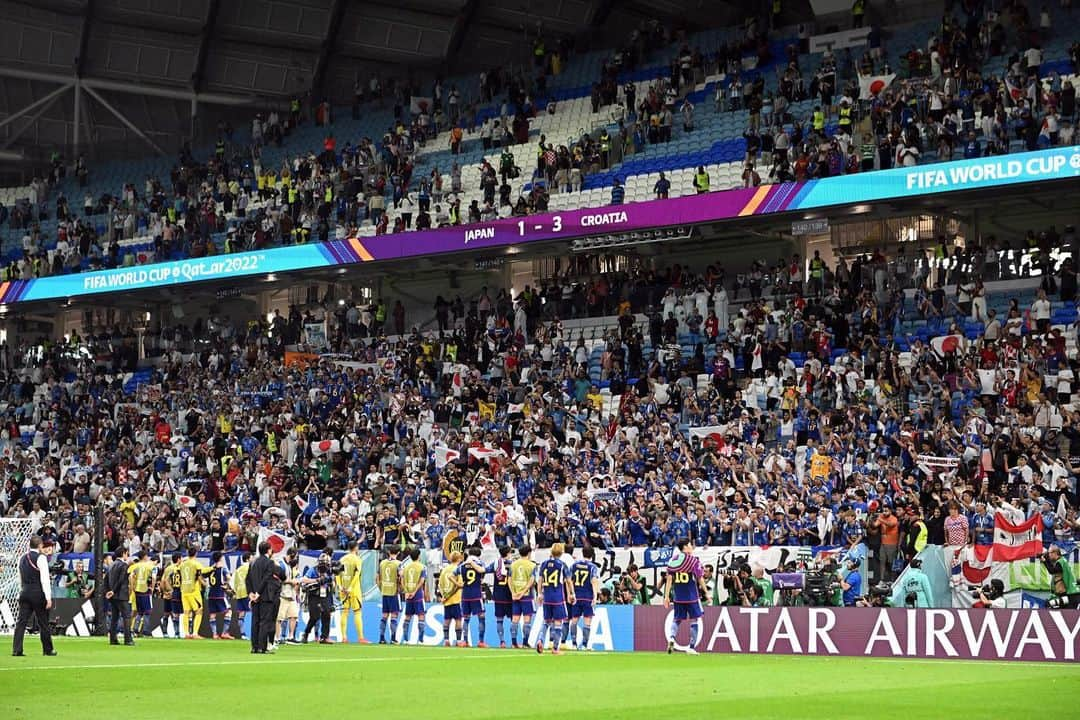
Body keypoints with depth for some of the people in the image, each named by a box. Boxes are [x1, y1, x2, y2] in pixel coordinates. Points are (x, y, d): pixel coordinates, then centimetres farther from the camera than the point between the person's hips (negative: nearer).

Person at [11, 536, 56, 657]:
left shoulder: (22, 558, 12)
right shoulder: (41, 558, -9)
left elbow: (20, 579, 17)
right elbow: (45, 579, -14)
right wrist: (48, 598, -14)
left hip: (24, 593, 5)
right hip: (38, 593, -5)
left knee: (21, 621, 0)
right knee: (43, 623, 5)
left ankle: (16, 650, -8)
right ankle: (48, 649, 14)